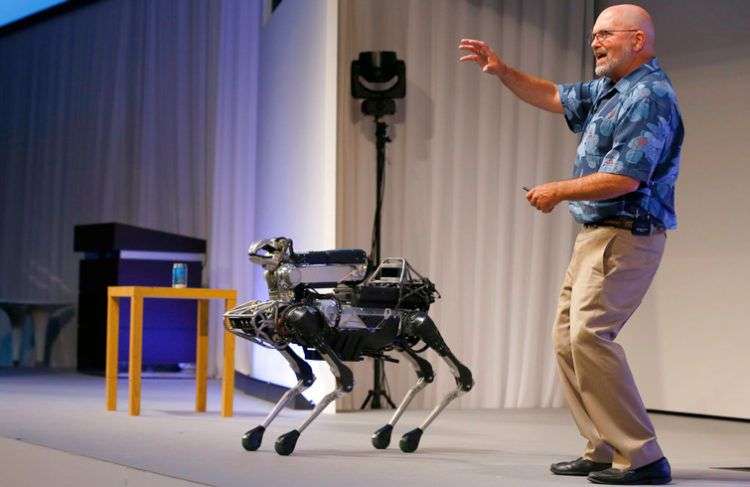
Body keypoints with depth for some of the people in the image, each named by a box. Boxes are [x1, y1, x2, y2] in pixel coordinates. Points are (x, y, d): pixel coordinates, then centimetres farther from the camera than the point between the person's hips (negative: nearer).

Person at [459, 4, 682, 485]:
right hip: (595, 234, 11)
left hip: (625, 237, -11)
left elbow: (624, 178, -23)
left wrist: (558, 192, -11)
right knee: (568, 339, 10)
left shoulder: (649, 97, -15)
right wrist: (502, 71, 16)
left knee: (589, 336, -21)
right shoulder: (609, 92, 16)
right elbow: (554, 97, 29)